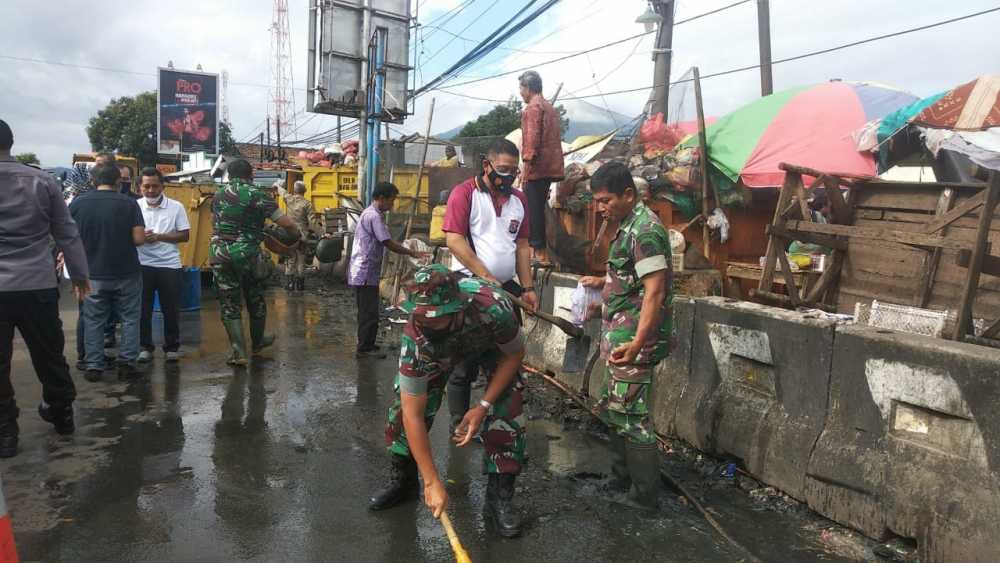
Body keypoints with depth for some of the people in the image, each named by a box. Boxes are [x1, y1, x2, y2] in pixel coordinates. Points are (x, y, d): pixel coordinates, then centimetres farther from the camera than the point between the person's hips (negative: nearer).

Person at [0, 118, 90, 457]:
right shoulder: (42, 181, 1)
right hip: (38, 285, 2)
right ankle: (62, 413, 31)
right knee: (49, 355, 16)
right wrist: (79, 274, 15)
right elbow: (67, 234, 5)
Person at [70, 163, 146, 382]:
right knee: (129, 319, 9)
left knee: (93, 321, 11)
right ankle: (126, 364, 8)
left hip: (94, 274, 2)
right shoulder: (128, 203, -9)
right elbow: (139, 239, -12)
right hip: (126, 273, -2)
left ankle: (93, 367, 14)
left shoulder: (77, 203, -2)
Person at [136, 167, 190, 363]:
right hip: (142, 265, 1)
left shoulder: (176, 207, -1)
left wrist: (159, 237, -16)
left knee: (171, 309, 6)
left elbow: (185, 236, -4)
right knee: (143, 309, 8)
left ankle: (172, 347, 19)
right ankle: (145, 347, 21)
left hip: (169, 265, -1)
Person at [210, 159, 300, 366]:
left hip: (219, 253, 3)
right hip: (247, 253, -3)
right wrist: (296, 236, 8)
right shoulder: (258, 195, -8)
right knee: (256, 300, 17)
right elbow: (287, 224, -11)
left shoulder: (219, 194, 8)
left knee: (229, 304, 8)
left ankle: (239, 352, 4)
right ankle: (257, 343, 35)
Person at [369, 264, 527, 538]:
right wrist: (432, 482, -30)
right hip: (440, 351, 1)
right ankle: (402, 480, 15)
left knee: (506, 411, -17)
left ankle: (500, 497, 2)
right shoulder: (415, 339, -40)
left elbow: (514, 355, -21)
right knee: (404, 407, -10)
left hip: (494, 342, -1)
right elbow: (413, 415, -32)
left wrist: (484, 406, -25)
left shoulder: (495, 308, -45)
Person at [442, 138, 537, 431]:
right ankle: (459, 423, 18)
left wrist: (527, 287, 7)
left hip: (506, 289, 6)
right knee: (465, 360, 3)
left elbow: (522, 245, 15)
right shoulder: (465, 192, -6)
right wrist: (486, 277, -18)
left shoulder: (519, 199, 13)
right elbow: (454, 240, -14)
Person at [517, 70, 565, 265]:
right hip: (551, 167, 9)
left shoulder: (533, 107, -8)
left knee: (534, 209, -6)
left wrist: (527, 165, -18)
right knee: (540, 208, 13)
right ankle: (541, 248, 17)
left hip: (537, 167, -9)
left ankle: (538, 250, -5)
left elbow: (532, 138, -17)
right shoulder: (550, 107, 21)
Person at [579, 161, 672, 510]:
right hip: (620, 336, 10)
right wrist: (603, 282, 20)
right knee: (615, 409, 18)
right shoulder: (630, 226, 14)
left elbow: (655, 291, -25)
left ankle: (645, 494, 11)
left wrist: (638, 343, -30)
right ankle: (621, 479, 33)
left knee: (631, 415, -2)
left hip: (633, 339, -10)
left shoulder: (645, 230, -18)